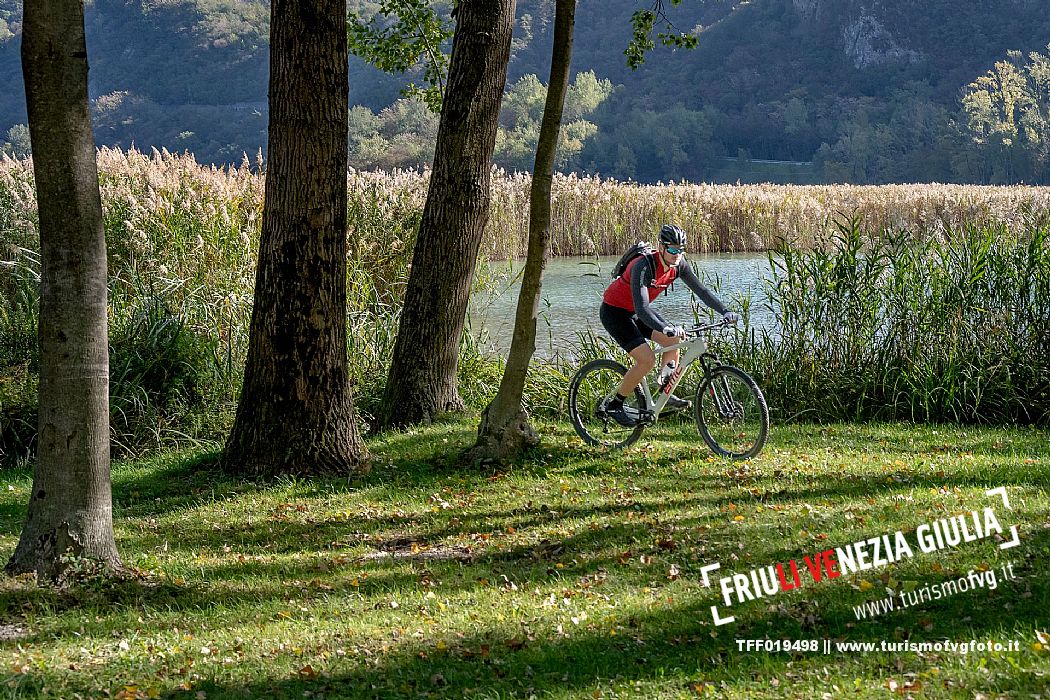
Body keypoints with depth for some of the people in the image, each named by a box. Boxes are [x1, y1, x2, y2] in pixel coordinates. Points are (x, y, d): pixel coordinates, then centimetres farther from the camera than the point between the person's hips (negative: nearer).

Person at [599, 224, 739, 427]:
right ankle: (614, 405, -4)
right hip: (615, 312, -8)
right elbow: (641, 308, -41)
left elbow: (701, 290, -4)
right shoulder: (643, 265, -33)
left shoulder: (679, 265, -11)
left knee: (673, 341, -4)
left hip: (636, 311, 8)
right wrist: (666, 328, -54)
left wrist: (725, 312, -16)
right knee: (647, 359, -17)